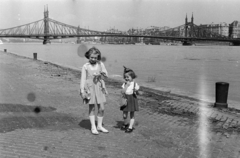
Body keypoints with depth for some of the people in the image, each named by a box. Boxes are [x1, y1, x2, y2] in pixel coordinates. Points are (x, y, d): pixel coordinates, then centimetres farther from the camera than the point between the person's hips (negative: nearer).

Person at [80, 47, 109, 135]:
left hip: (99, 88, 2)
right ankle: (93, 127, 16)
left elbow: (106, 75, 4)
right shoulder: (85, 66, -3)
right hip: (90, 88, -2)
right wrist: (82, 90, -7)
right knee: (92, 108, 5)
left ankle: (99, 126, 21)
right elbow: (83, 79, -2)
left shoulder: (100, 64, 3)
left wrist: (101, 74, -18)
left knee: (101, 108, 4)